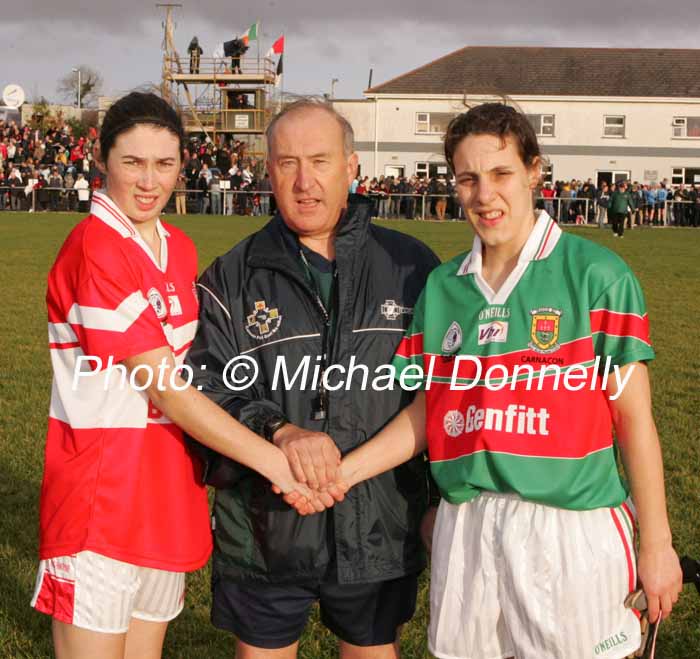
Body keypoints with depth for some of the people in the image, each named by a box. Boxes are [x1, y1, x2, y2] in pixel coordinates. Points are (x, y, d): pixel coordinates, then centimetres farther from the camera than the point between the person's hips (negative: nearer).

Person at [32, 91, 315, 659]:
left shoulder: (180, 249, 9)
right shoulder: (94, 249, -16)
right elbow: (165, 388, -19)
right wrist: (273, 460, -19)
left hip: (169, 494, 7)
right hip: (100, 500, -7)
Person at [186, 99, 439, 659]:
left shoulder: (409, 266, 1)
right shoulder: (233, 277, 1)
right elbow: (207, 388, -9)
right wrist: (280, 430, -26)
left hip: (378, 531, 0)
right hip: (262, 530, 0)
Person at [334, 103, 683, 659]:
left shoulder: (595, 274, -7)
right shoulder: (442, 287, 7)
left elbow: (634, 417, -6)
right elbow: (427, 409, 11)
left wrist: (656, 543, -5)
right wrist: (341, 473, 1)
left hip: (571, 528, -4)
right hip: (464, 527, 4)